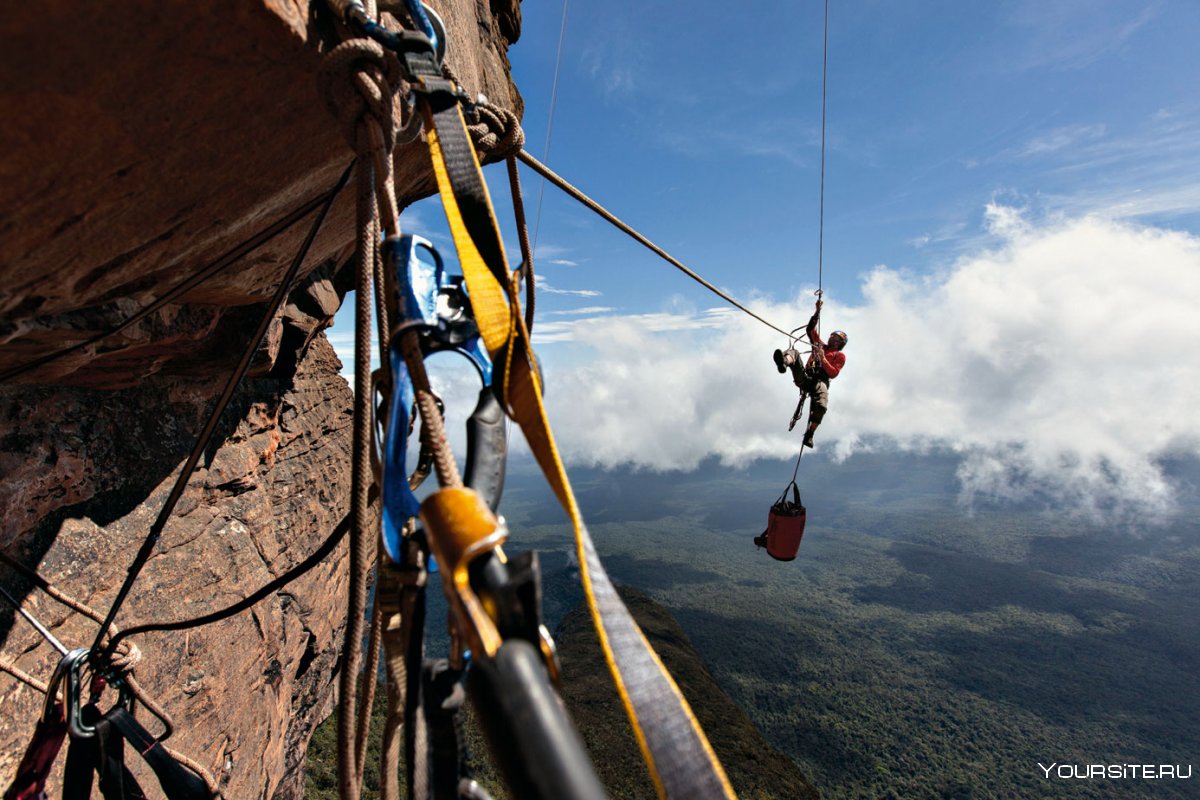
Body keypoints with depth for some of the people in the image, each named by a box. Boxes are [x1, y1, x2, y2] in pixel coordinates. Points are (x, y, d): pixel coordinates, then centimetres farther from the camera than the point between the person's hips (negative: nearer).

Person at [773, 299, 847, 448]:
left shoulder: (840, 356, 18)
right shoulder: (820, 345, 31)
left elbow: (833, 373, 2)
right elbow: (810, 329, 24)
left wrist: (823, 359, -7)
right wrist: (817, 311, 17)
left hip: (820, 381, -3)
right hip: (805, 378, 3)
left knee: (821, 405, -35)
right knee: (793, 352, -19)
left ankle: (809, 435, -31)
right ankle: (783, 362, -59)